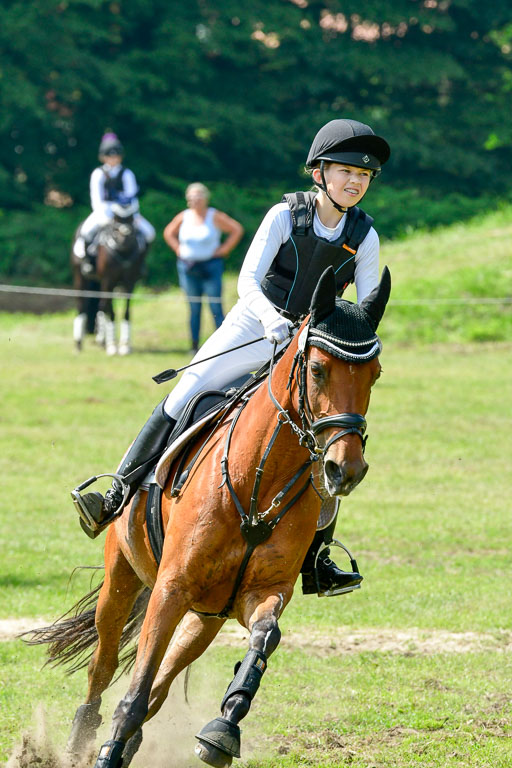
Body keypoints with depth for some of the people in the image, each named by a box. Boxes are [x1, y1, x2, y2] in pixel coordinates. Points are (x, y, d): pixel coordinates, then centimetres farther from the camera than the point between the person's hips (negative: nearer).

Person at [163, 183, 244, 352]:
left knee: (216, 307, -8)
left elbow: (237, 229, -2)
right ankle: (194, 346, 13)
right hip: (188, 267, 3)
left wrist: (224, 249, -6)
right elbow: (168, 233, 21)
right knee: (194, 308, 7)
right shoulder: (184, 217, 6)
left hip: (210, 267, -3)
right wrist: (178, 249, 8)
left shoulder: (215, 217, -4)